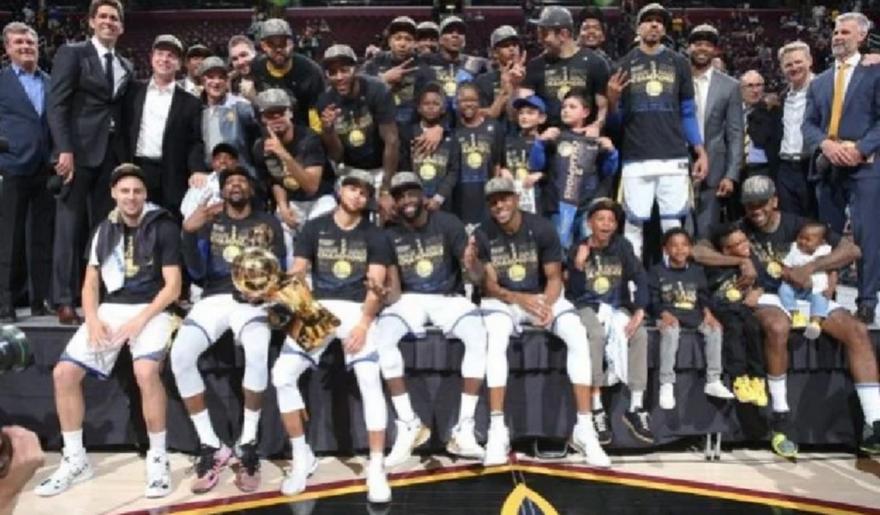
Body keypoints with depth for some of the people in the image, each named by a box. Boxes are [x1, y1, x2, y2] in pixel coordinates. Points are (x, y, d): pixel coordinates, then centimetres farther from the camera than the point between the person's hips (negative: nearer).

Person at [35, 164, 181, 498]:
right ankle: (75, 460, 8)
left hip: (151, 310, -5)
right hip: (110, 309, 6)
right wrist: (92, 319, -5)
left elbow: (173, 286, -8)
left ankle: (158, 459, -15)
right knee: (64, 373, -8)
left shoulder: (163, 228, -4)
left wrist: (139, 321, -18)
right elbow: (90, 283, 13)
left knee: (146, 371, -32)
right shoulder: (105, 230, 12)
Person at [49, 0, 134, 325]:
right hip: (80, 151, -4)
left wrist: (126, 156, 3)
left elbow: (123, 113, 15)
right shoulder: (71, 53, 4)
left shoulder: (126, 67, 19)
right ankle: (65, 301, 0)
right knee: (70, 227, -4)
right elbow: (56, 105, -6)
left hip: (113, 154, 5)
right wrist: (65, 149, -17)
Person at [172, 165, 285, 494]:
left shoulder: (268, 223, 14)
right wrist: (189, 233, -13)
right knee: (181, 355, -28)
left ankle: (247, 445, -20)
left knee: (257, 352, -36)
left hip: (252, 301, -2)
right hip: (213, 299, 2)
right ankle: (211, 447, -16)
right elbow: (197, 272, 4)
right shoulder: (210, 221, 16)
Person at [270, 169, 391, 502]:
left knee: (370, 379, -23)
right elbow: (296, 273, 5)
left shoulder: (374, 236, 9)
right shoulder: (315, 227, 12)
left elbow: (376, 287, 0)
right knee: (282, 375, -16)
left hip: (357, 310, -1)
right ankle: (302, 457, 2)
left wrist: (363, 324, -16)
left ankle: (376, 466, -11)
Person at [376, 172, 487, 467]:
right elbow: (394, 285, -2)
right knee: (382, 335, -30)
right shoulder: (390, 235, 1)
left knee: (478, 335, -31)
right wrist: (387, 294, -27)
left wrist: (472, 263, -33)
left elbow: (476, 276, -8)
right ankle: (409, 426, -19)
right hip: (411, 299, 1)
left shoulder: (447, 223, -3)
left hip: (449, 298, -1)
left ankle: (463, 429, -22)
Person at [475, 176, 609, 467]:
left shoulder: (542, 228, -8)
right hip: (501, 300, -1)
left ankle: (584, 428, -19)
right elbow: (489, 285, -11)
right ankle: (497, 429, -28)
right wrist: (518, 298, -29)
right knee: (495, 342, -34)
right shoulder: (483, 235, -9)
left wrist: (547, 305, -25)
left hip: (542, 297, 1)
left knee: (578, 337, -24)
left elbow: (554, 277, -5)